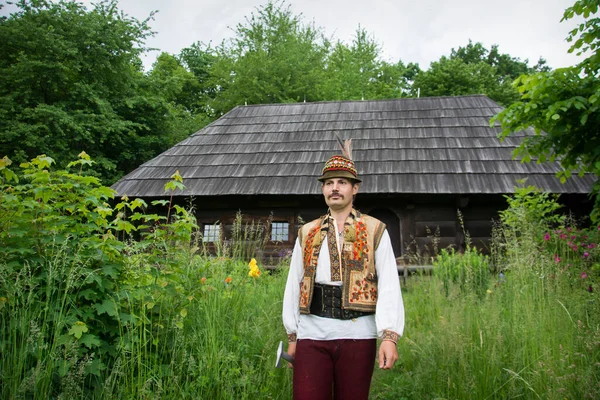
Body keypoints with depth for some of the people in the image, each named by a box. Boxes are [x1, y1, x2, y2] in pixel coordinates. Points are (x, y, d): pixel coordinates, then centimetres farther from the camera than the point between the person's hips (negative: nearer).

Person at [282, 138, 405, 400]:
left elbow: (389, 287, -5)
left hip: (357, 334, -1)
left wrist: (389, 336, -15)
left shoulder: (375, 231, 3)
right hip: (312, 334, 2)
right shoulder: (306, 234, 11)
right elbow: (293, 285, 11)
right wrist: (292, 336, 9)